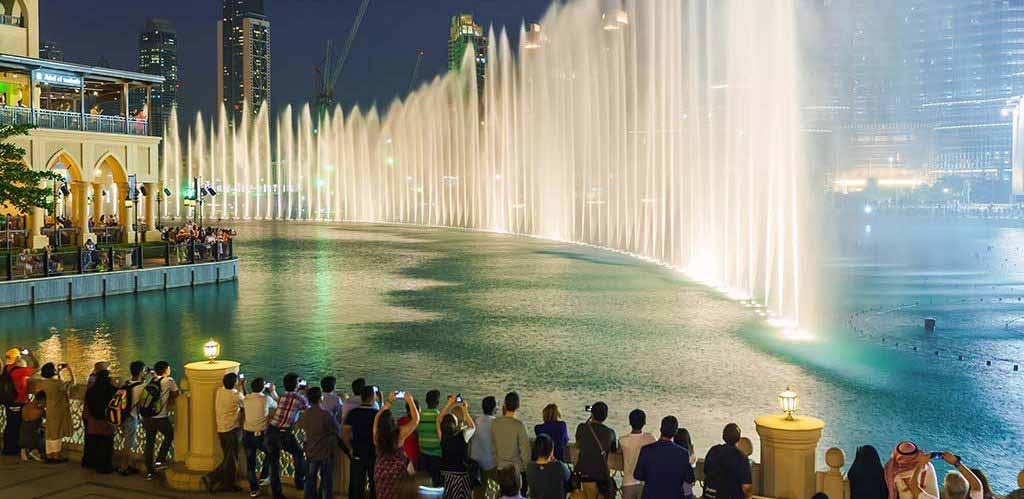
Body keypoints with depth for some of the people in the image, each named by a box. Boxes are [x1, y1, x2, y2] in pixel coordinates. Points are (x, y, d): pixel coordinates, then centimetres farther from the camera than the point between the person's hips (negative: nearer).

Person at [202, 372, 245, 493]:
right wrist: (243, 386, 12)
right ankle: (210, 478, -6)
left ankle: (228, 484, 18)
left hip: (221, 429, 7)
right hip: (232, 429, -7)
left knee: (228, 458, 16)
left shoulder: (219, 391, 0)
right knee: (231, 460, 1)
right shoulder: (236, 395, -17)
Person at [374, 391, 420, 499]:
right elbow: (416, 419, -12)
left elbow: (378, 416, 6)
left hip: (380, 470, 3)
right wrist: (410, 401, -4)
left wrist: (389, 401, 12)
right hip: (397, 471, -3)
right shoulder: (399, 433, -21)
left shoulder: (377, 433, -12)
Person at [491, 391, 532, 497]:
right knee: (520, 494, 10)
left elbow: (493, 445, 5)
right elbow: (525, 449, -14)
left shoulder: (495, 422, -6)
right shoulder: (519, 425, -20)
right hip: (517, 467, -4)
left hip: (500, 467, 4)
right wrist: (526, 468, 0)